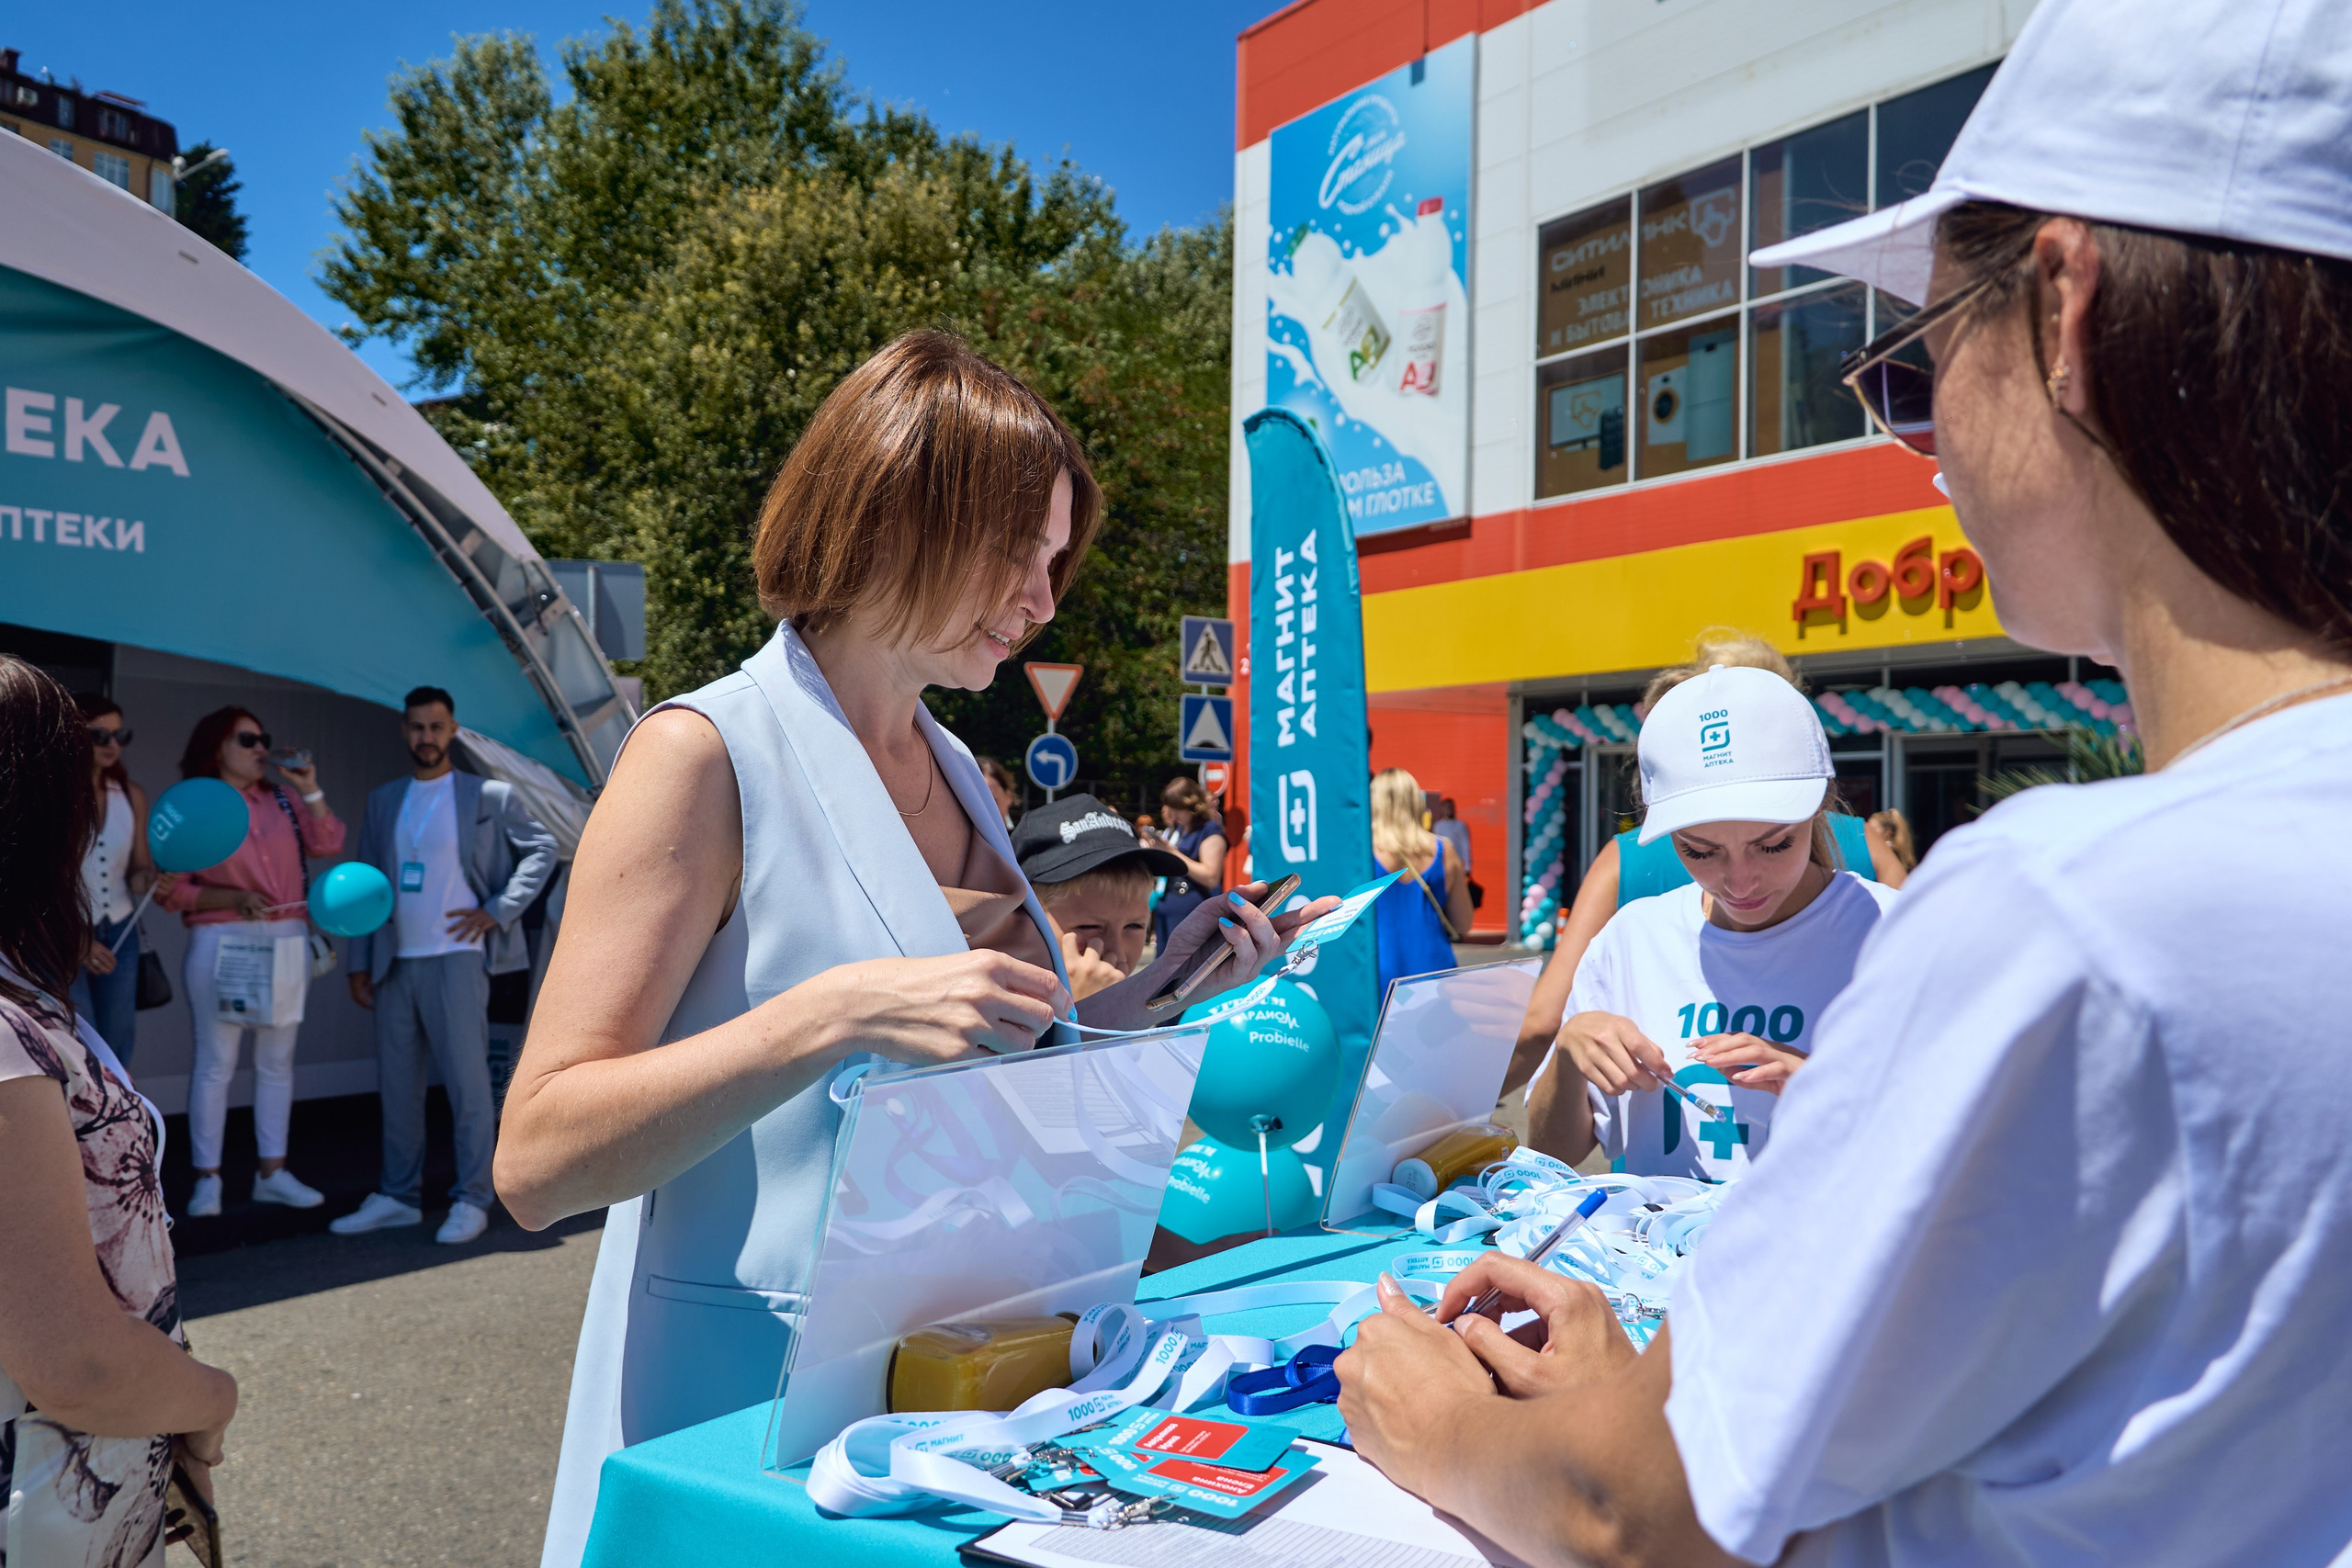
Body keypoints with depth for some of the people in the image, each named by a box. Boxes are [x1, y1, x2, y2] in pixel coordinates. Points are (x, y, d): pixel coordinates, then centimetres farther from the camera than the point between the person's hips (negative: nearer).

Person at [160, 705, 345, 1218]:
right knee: (215, 1062, -1)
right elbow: (173, 891, -5)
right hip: (221, 944, -4)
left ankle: (273, 1173, 15)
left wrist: (310, 790, -4)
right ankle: (207, 1179, 7)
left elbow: (328, 844, 1)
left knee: (277, 1061, 8)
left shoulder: (280, 801, 10)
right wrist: (233, 898, -18)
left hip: (288, 941, 4)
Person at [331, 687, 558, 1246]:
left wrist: (497, 911, -6)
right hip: (395, 963, 5)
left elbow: (542, 849, 3)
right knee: (397, 1086, 9)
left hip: (456, 958, -5)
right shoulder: (382, 801, 15)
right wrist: (360, 963, 10)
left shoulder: (490, 796, 1)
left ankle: (472, 1201, 2)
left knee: (468, 1083, -5)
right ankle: (398, 1198, 19)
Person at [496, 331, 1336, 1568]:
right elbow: (538, 1162, -20)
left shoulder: (956, 772, 8)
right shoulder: (706, 754, -14)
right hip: (747, 1408, -7)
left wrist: (1153, 988, 2)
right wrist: (836, 1011, -30)